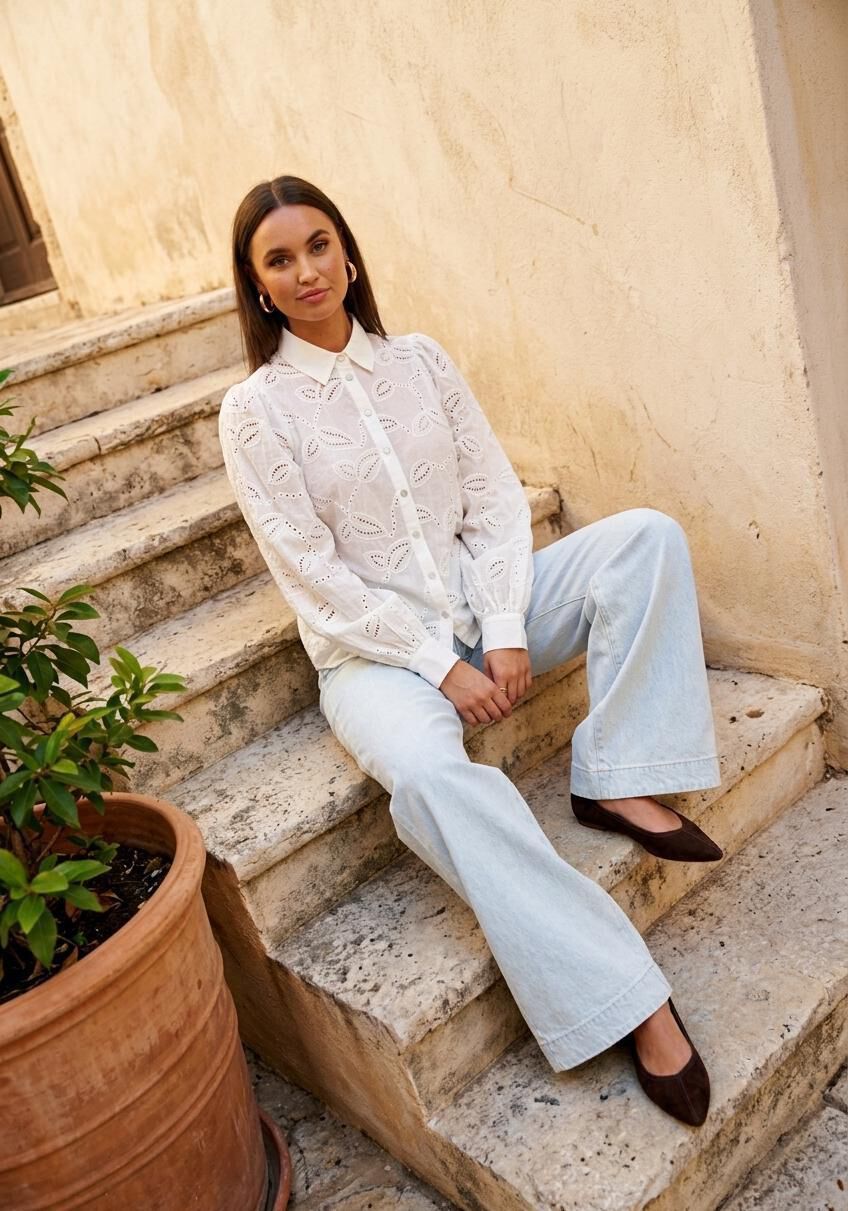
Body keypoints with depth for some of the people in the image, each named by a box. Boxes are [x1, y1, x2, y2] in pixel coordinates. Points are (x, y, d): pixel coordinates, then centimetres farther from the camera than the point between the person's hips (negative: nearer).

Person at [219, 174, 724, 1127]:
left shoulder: (420, 361, 5)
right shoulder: (254, 412, -6)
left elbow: (497, 500, 3)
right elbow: (314, 577, -11)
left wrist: (506, 630, -11)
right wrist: (440, 663, -16)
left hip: (482, 606, 5)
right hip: (372, 649, -4)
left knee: (647, 533, -15)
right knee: (424, 769, -37)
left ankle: (618, 782, -19)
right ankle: (629, 1000, -32)